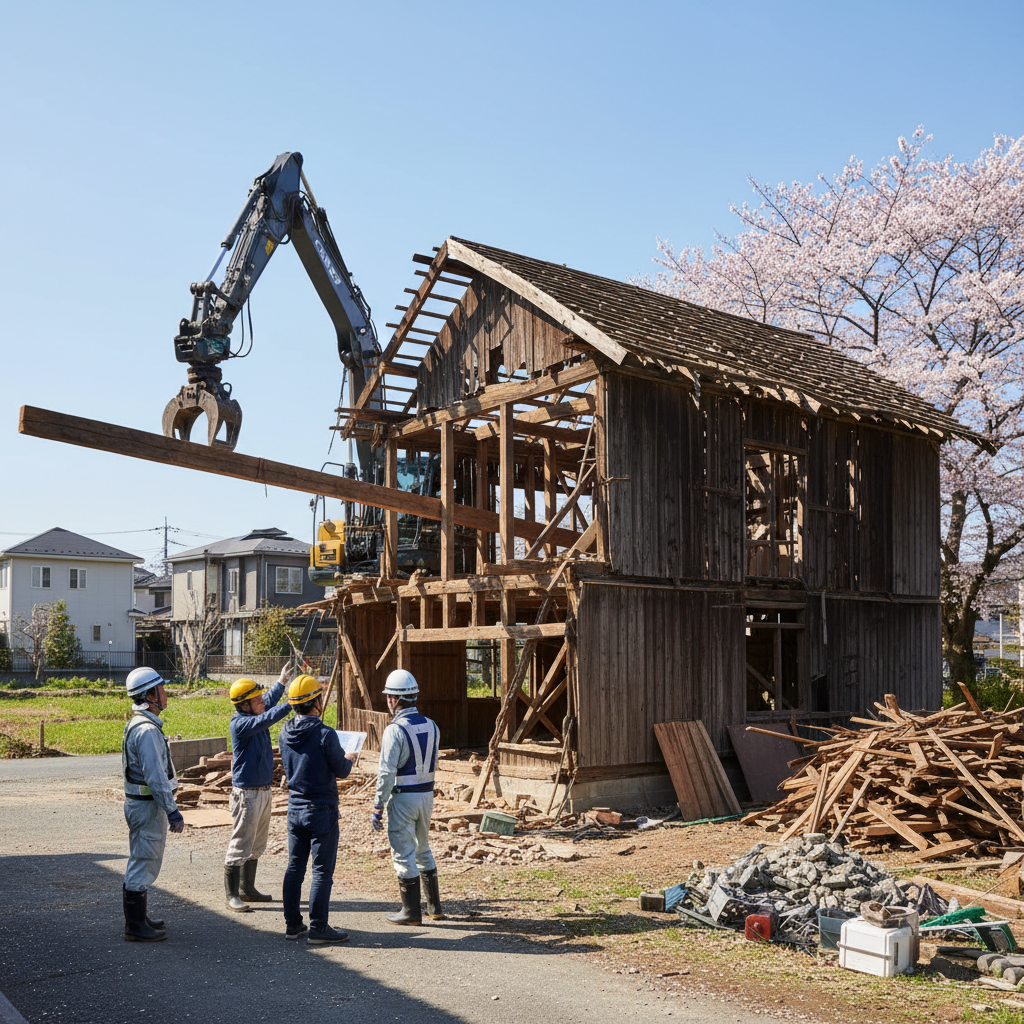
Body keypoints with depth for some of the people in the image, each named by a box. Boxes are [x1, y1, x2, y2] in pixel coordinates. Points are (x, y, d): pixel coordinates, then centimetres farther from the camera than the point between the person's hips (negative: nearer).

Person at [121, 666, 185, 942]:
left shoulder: (138, 724, 12)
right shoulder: (147, 730, -22)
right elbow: (156, 777, -24)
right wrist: (173, 812, -21)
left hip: (140, 803, 11)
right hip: (148, 806, -11)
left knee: (142, 862, 19)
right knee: (143, 864, -2)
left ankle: (138, 918, 30)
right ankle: (135, 927, 6)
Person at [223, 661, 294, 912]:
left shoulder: (254, 716, 7)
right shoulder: (239, 723, -19)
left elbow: (270, 701, 28)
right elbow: (266, 719, -35)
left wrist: (282, 681, 29)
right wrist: (292, 703, -39)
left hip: (263, 790, 9)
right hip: (246, 793, -9)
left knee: (257, 845, 17)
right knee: (240, 845, -2)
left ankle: (248, 889, 28)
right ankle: (231, 895, 7)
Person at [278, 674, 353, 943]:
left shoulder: (285, 734, 0)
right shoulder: (325, 735, -20)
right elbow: (341, 771, -11)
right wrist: (349, 761, 12)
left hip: (295, 808, 6)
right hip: (321, 810, -6)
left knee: (294, 867, 15)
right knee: (322, 870, 1)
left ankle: (292, 924, 22)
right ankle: (318, 928, 4)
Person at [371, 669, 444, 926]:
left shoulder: (395, 731, -17)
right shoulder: (432, 727, 4)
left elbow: (387, 774, -19)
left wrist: (377, 808, -13)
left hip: (402, 798, -7)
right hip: (427, 794, 7)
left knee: (403, 854, 4)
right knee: (423, 850, 20)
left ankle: (411, 912, 11)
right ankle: (434, 907, 25)